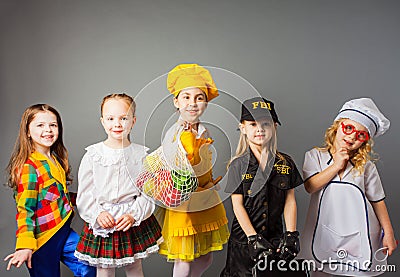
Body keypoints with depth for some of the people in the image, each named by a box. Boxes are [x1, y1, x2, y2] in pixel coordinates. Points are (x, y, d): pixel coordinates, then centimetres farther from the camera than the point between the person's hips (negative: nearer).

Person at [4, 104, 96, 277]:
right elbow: (25, 209, -22)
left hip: (63, 230, 8)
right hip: (44, 238, -8)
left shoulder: (56, 159, 6)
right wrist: (25, 245, -25)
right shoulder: (29, 167, -19)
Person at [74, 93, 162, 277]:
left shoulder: (141, 155, -3)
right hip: (101, 222, 0)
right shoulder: (93, 155, -4)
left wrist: (134, 214, -14)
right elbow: (84, 193, -1)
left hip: (135, 220, 1)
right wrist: (97, 213, -14)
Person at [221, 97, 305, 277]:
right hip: (244, 238, -1)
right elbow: (238, 205, -7)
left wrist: (291, 235, -7)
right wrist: (254, 239, -14)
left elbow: (290, 200, 2)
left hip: (276, 238, 2)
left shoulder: (286, 162, 2)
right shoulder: (238, 165, -5)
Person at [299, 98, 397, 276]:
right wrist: (336, 166, -12)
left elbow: (377, 201, 7)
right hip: (325, 233, 0)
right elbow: (310, 186, -12)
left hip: (359, 236, 0)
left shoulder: (366, 166, 1)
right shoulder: (315, 156, 1)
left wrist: (388, 233, 4)